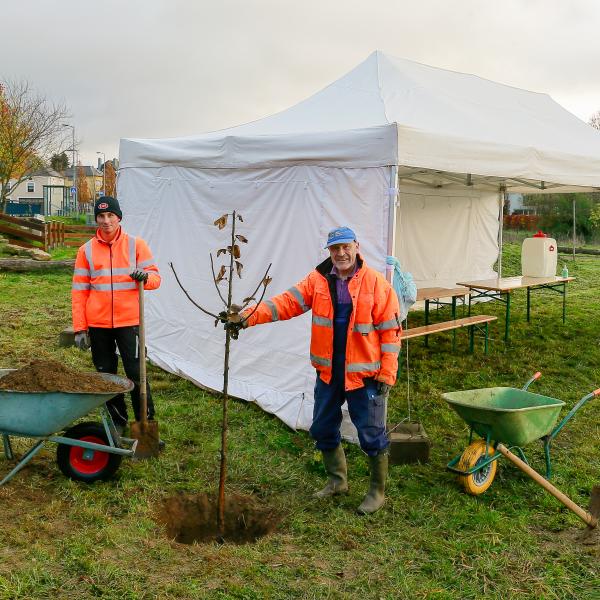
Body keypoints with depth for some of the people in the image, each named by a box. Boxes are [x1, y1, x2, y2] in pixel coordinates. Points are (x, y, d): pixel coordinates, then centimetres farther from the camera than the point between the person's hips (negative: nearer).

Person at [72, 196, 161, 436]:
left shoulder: (136, 245, 1)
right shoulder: (86, 250, 5)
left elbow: (155, 277, 0)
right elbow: (79, 291, 4)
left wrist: (145, 277, -25)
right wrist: (79, 328, 0)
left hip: (129, 322, -2)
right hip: (98, 324, 2)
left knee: (136, 374, -3)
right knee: (106, 375, 11)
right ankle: (117, 422, 27)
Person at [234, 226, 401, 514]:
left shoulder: (376, 283, -10)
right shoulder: (318, 280, 1)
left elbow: (390, 331, -9)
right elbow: (286, 303, -8)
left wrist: (386, 375, -12)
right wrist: (248, 317, -22)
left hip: (364, 374, -5)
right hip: (328, 372, 5)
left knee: (371, 435, 3)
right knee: (323, 429, 16)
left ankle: (377, 491, 25)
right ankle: (337, 480, 38)